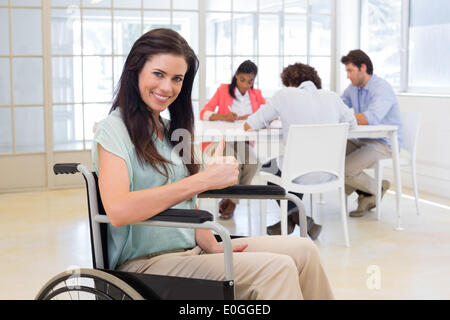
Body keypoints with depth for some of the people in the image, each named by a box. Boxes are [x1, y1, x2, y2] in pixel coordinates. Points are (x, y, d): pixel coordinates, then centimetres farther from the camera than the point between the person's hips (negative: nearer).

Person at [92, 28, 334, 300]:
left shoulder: (169, 130, 18)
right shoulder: (113, 130, -9)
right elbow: (118, 210, -26)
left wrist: (212, 246, -2)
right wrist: (204, 179, -27)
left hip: (190, 251, 8)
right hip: (144, 263, -8)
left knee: (303, 251, -7)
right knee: (275, 269, -24)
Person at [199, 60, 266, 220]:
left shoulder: (256, 94, 13)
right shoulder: (223, 90, 7)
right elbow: (204, 113, -1)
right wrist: (222, 116, -21)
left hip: (243, 142, 2)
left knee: (253, 162, -32)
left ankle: (231, 201, -15)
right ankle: (231, 198, -11)